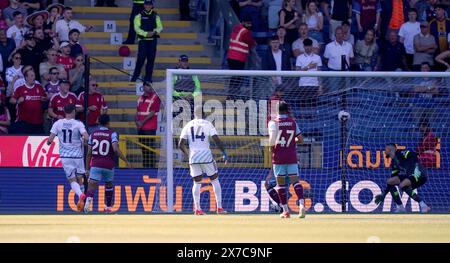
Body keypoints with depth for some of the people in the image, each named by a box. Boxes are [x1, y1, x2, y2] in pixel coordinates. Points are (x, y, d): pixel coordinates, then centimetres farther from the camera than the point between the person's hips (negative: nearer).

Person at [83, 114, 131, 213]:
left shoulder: (93, 134, 7)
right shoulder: (112, 134, -3)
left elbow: (89, 153, 7)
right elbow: (116, 150, -17)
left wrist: (87, 168, 12)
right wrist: (126, 161, -13)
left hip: (95, 165, 1)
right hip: (108, 165, -1)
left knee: (92, 186, -10)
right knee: (109, 185, 23)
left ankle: (88, 201, -38)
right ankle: (108, 207, 30)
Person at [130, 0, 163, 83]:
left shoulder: (155, 16, 12)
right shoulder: (139, 16, 4)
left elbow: (160, 27, 7)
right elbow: (137, 28, -6)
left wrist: (155, 31, -15)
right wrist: (146, 33, -18)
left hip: (153, 40, 3)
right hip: (143, 40, -3)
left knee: (151, 59, 2)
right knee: (141, 58, -13)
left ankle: (148, 77, 8)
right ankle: (135, 77, -7)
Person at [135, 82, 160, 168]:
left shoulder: (155, 98, -4)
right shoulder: (141, 98, 16)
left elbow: (152, 113, -10)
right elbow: (137, 111, 19)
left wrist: (142, 122, -11)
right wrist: (137, 121, 1)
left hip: (150, 128, -6)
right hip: (141, 128, 6)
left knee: (150, 148, -8)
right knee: (143, 149, 10)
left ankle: (152, 166, -7)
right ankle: (145, 166, 16)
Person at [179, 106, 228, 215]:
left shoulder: (188, 126, 8)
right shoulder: (207, 124, -1)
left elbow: (181, 145, 5)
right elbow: (217, 140, -11)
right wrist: (224, 153, -3)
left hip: (193, 157, 3)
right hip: (206, 156, -3)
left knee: (197, 183, 12)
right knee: (215, 180, 10)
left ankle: (197, 208, -1)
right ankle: (219, 207, 6)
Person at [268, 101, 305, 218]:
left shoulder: (273, 122, -4)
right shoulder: (293, 122, 6)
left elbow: (272, 137, -19)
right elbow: (300, 139, 9)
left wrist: (271, 147, -1)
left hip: (279, 156, -2)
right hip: (292, 156, 2)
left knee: (281, 183, 6)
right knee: (295, 180, -2)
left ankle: (285, 210, 6)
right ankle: (301, 204, -23)